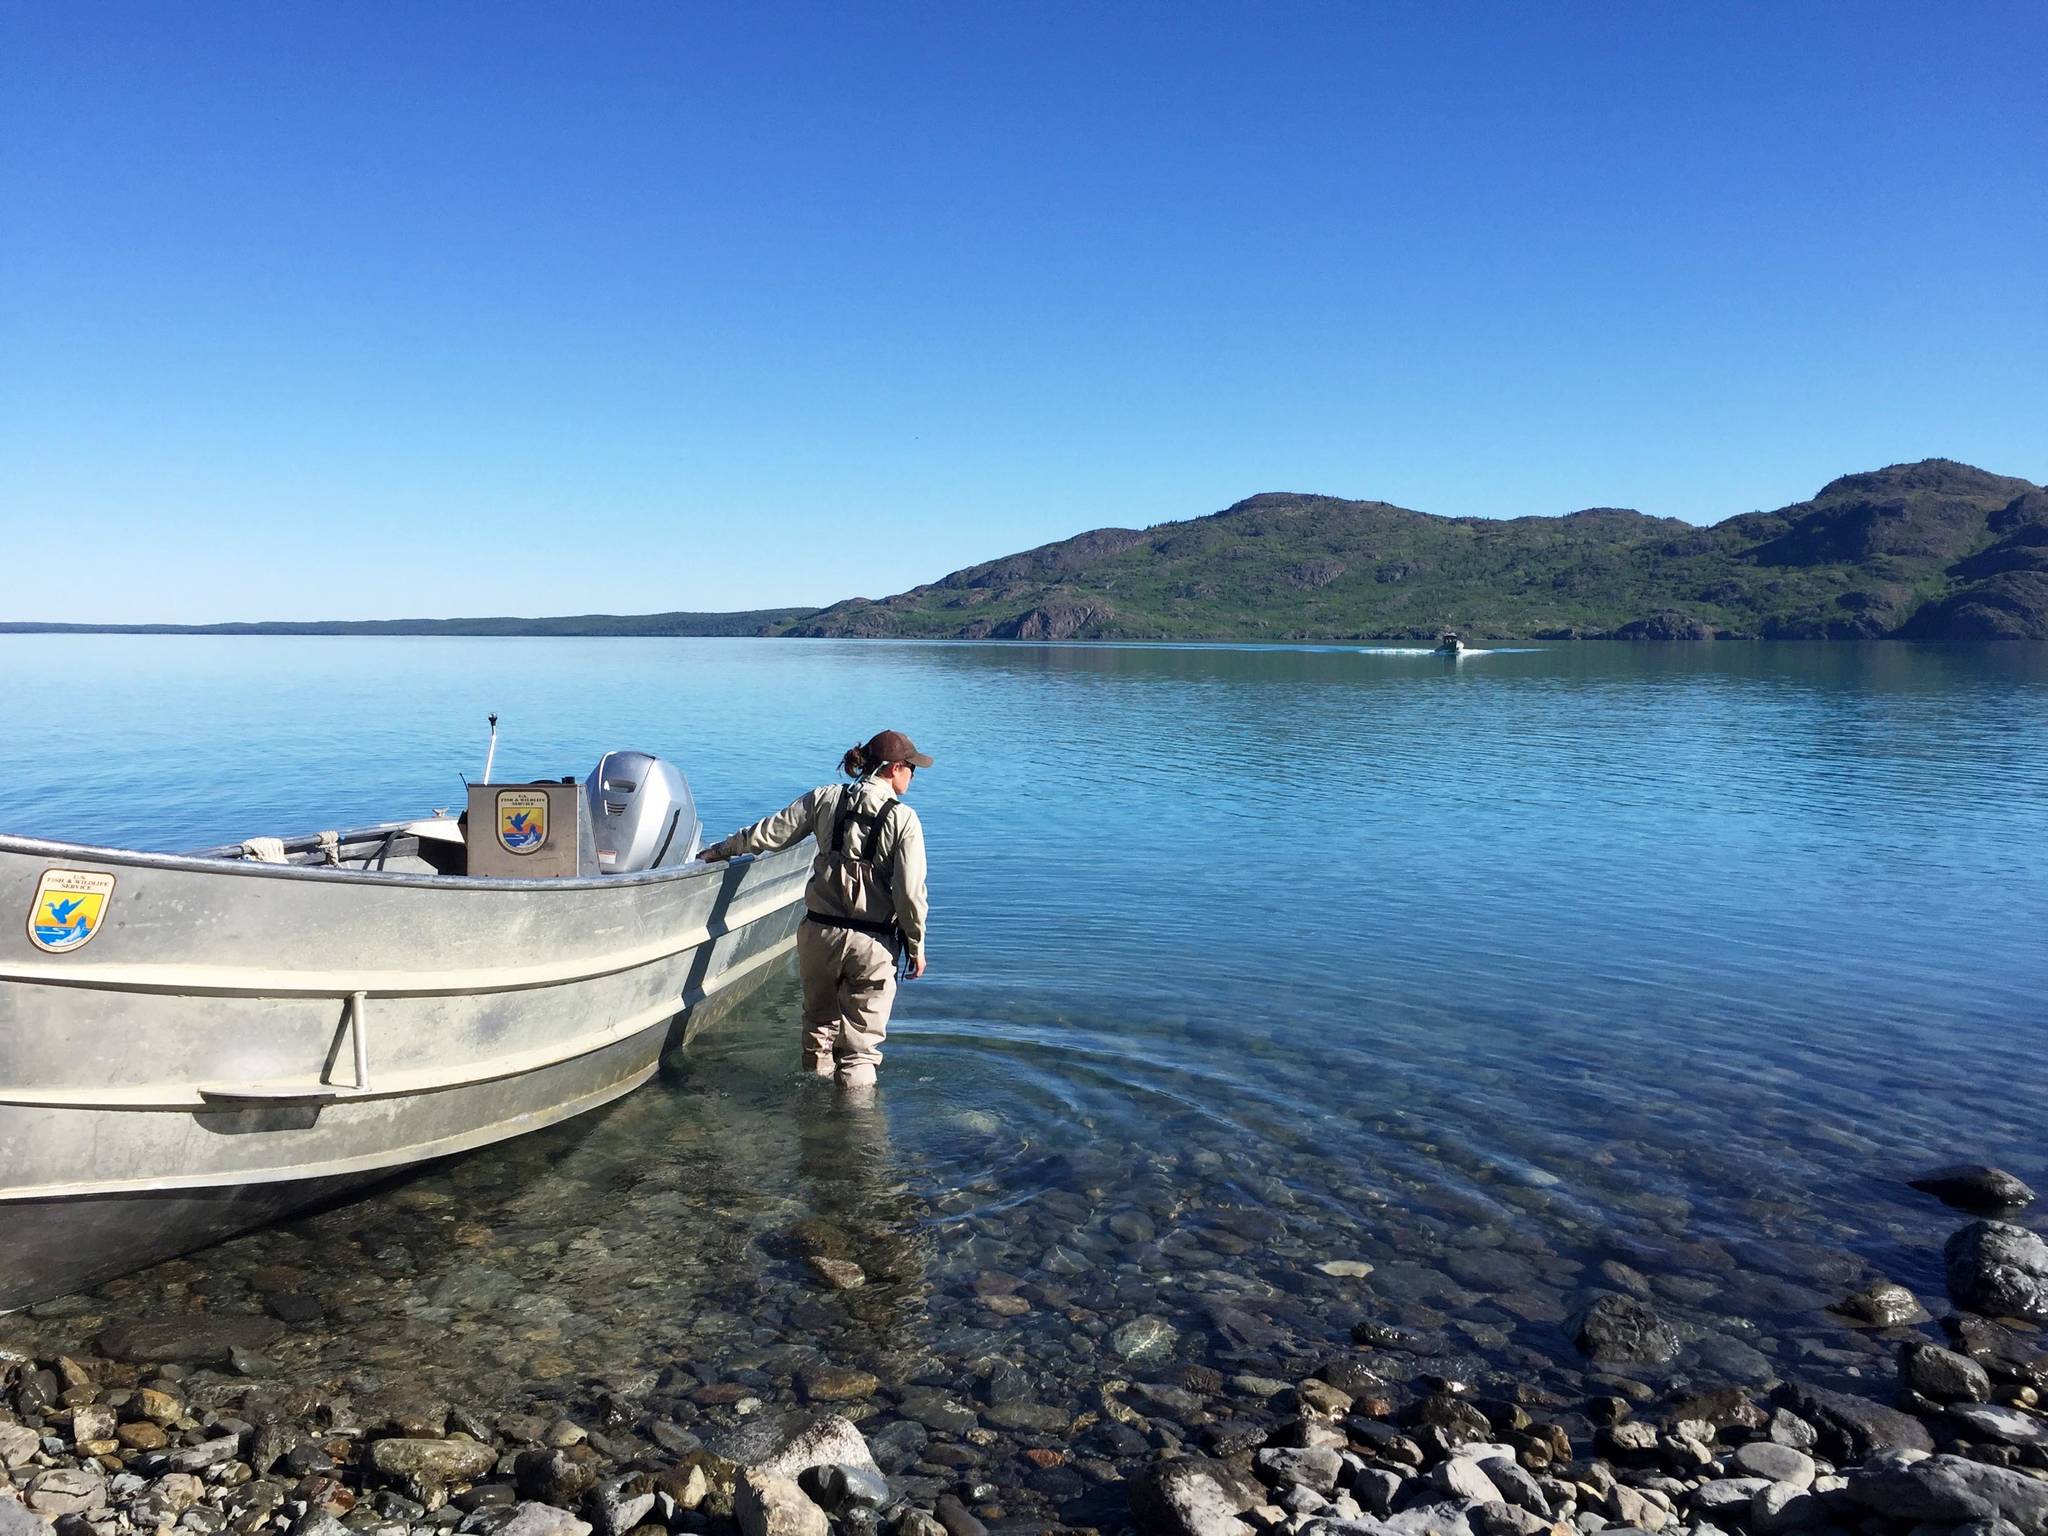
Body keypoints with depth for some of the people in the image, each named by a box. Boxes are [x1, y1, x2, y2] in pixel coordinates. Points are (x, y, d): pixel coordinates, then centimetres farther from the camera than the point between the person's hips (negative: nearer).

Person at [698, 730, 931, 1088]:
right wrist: (916, 947, 0)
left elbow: (770, 832, 7)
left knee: (819, 1022, 23)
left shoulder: (826, 798, 2)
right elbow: (910, 891, -11)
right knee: (861, 1038, 6)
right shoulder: (904, 819, -7)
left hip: (819, 932, 4)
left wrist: (720, 850, 21)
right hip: (873, 943, -4)